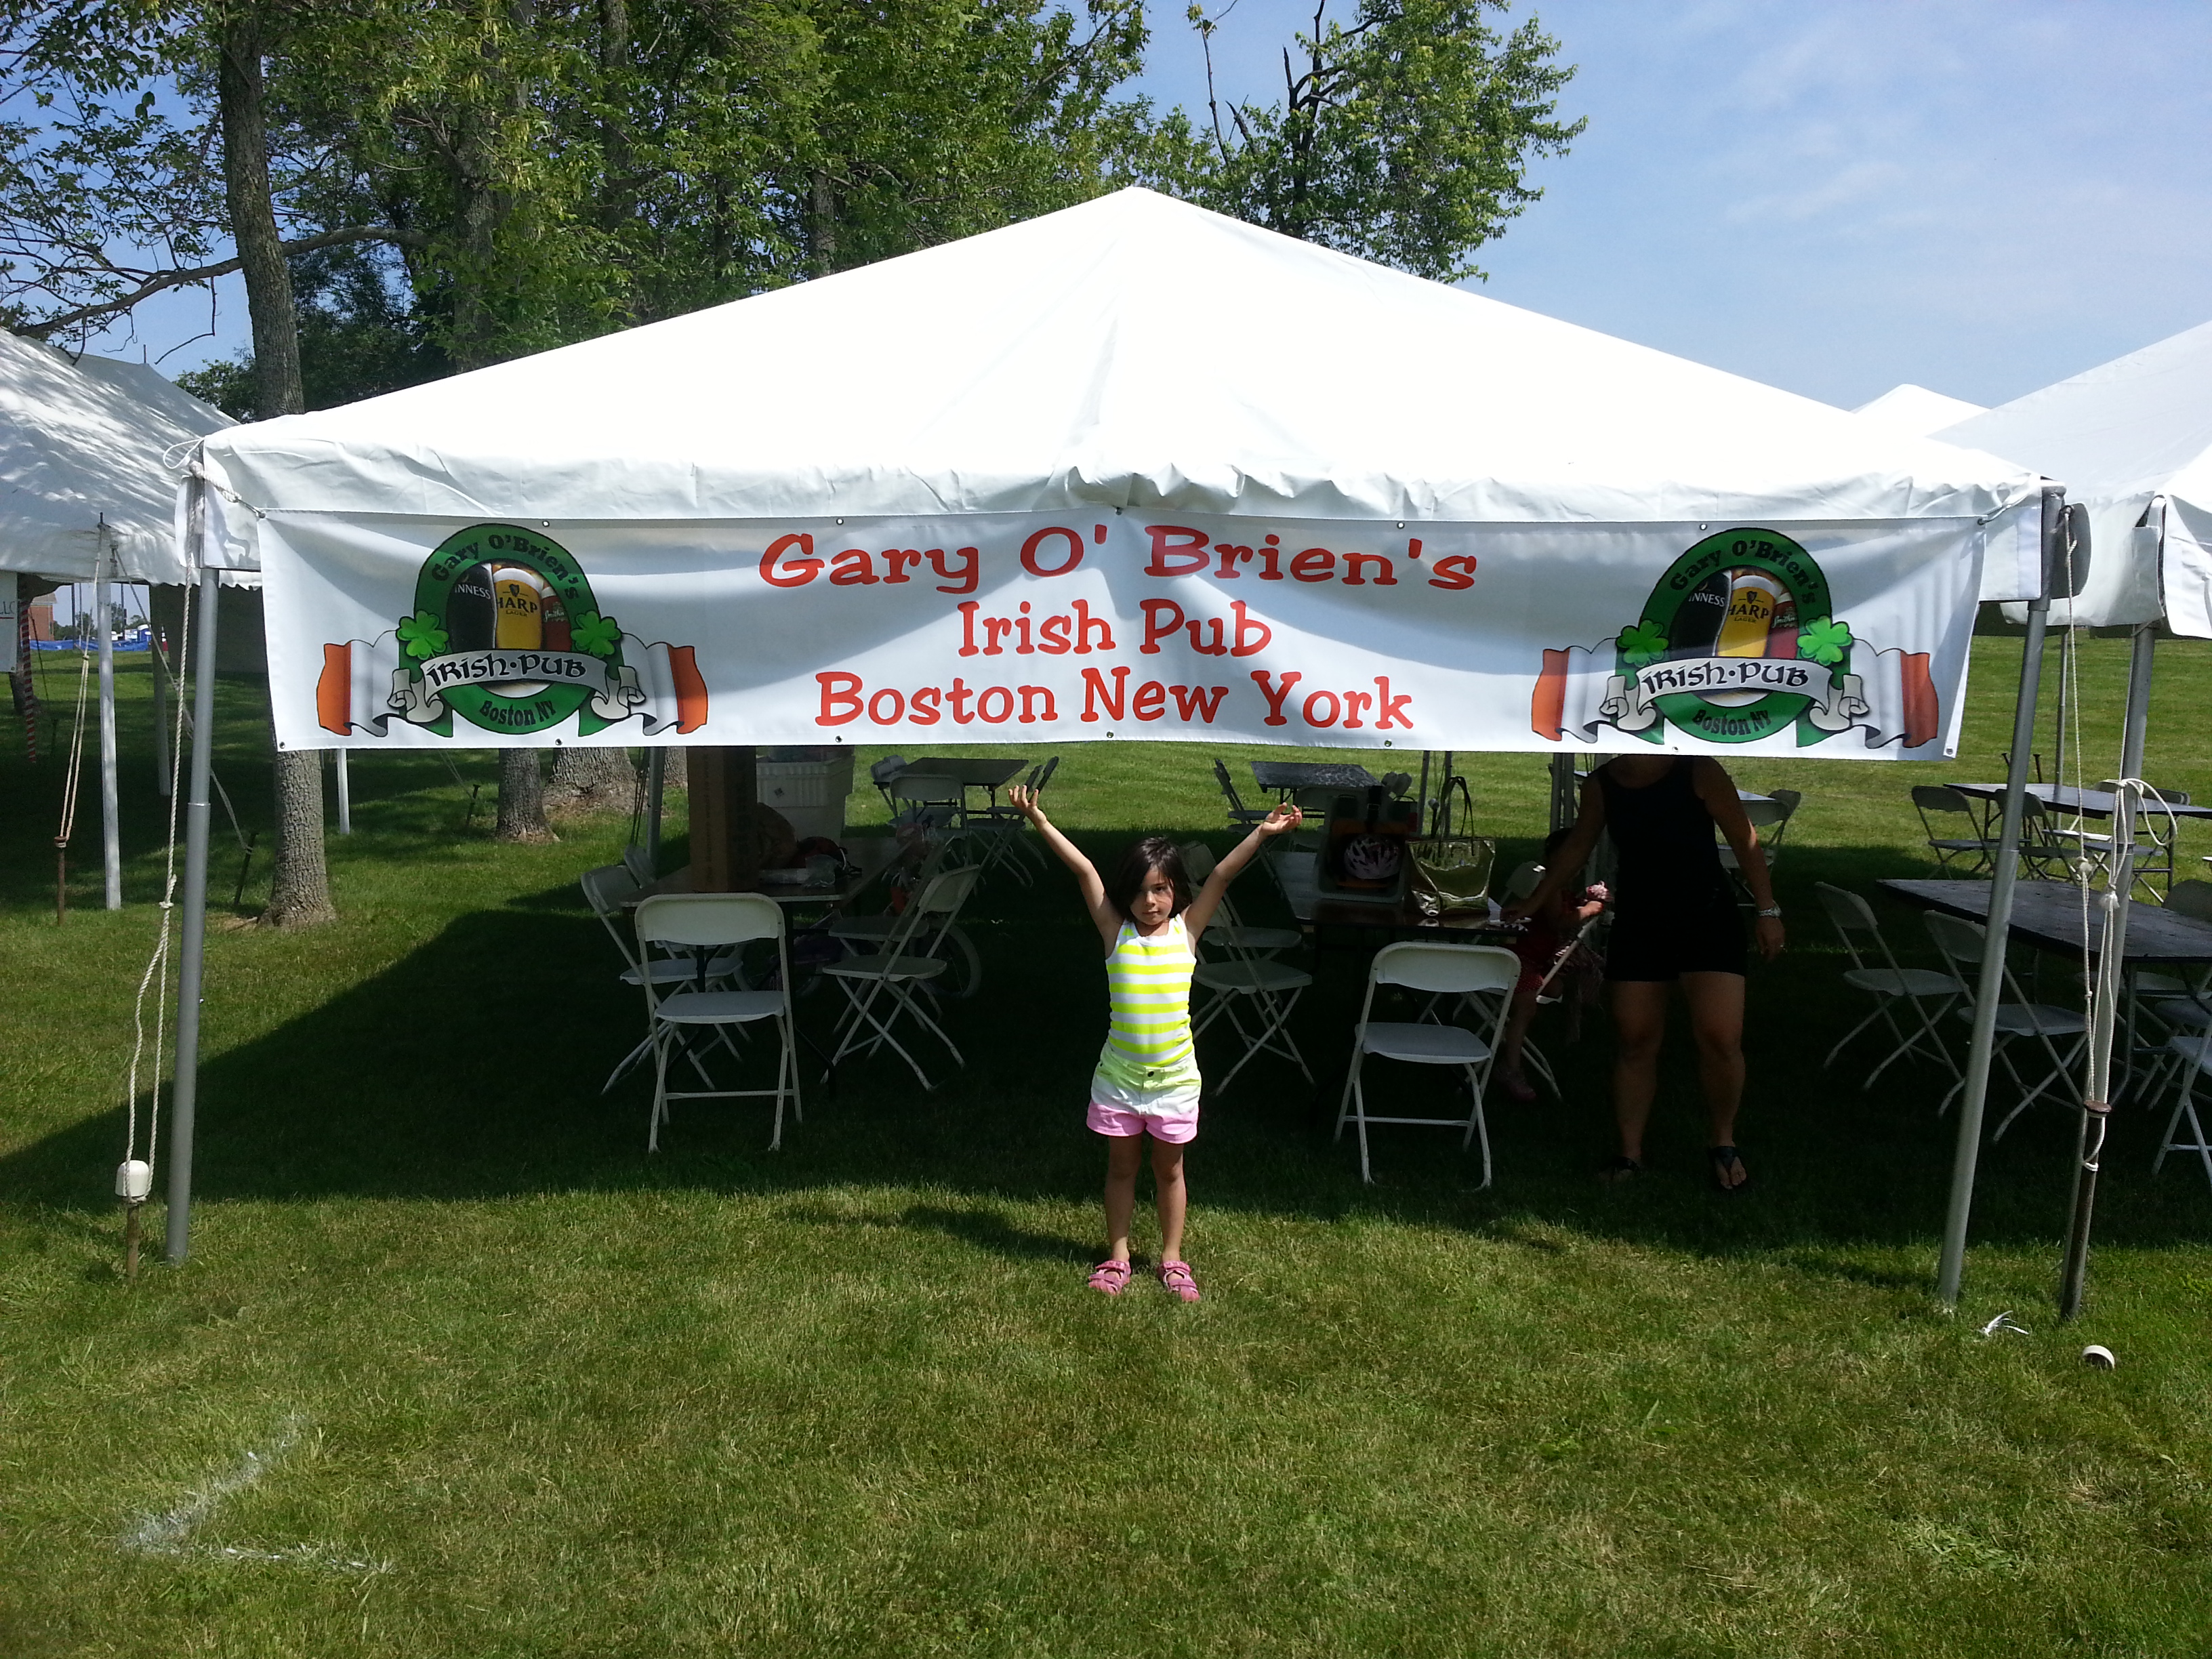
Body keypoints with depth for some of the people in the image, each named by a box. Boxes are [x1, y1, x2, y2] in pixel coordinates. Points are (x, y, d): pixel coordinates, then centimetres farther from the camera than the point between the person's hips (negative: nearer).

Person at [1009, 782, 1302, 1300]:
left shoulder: (1186, 930, -5)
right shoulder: (1115, 932, -6)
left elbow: (1222, 876, -14)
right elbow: (1084, 870, -12)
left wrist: (1261, 834, -24)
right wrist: (1041, 822, -16)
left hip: (1174, 1077, 0)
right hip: (1119, 1076, 0)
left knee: (1169, 1169, 14)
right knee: (1122, 1167, 14)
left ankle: (1172, 1259, 29)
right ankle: (1117, 1257, 29)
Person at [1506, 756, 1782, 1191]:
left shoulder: (1699, 773, -10)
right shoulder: (1600, 785, 1)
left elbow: (1744, 842, -5)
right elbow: (1577, 847, 15)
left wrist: (1768, 910, -7)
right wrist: (1535, 902, 19)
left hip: (1707, 918, -3)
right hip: (1637, 923, 3)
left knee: (1720, 1039, -12)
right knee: (1635, 1040, 2)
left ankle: (1722, 1141, 12)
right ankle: (1630, 1153, 13)